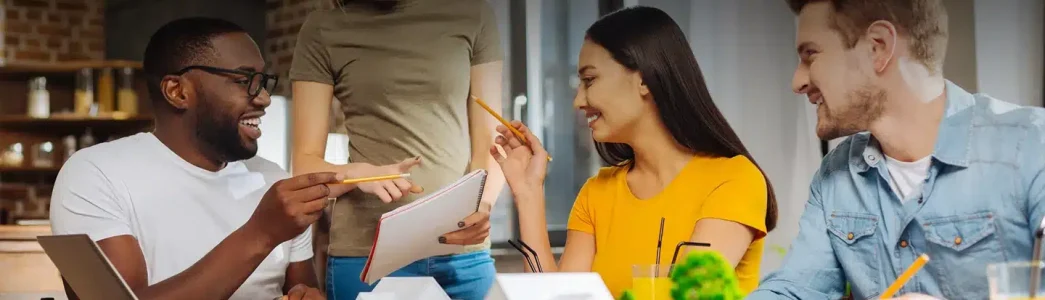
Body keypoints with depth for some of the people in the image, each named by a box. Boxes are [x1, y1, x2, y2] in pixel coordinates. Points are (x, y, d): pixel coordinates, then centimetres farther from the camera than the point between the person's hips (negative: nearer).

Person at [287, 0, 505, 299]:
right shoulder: (323, 30, 3)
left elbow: (488, 145, 5)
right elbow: (305, 163, 3)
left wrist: (482, 204, -16)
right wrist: (358, 173, -18)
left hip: (463, 253, 1)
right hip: (364, 255, -1)